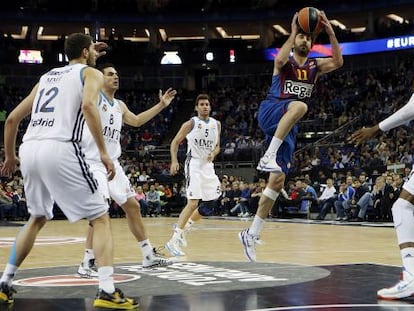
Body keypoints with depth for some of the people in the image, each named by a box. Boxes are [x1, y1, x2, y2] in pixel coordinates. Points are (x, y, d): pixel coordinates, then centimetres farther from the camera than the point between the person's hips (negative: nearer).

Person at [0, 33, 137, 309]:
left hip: (29, 150, 6)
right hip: (61, 149, -6)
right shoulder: (91, 73, 11)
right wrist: (103, 152, -12)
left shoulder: (47, 76, 29)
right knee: (101, 219, 3)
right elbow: (88, 106, -13)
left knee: (37, 219, 28)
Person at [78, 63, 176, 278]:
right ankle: (87, 263, -12)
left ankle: (148, 256, 23)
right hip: (93, 164, -8)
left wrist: (161, 105, 29)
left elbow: (137, 121, 30)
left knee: (133, 206, 12)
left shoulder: (120, 106, 14)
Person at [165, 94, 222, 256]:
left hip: (208, 165, 7)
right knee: (193, 203, -19)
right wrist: (174, 161, -13)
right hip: (194, 165, -7)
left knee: (211, 203, 9)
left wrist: (213, 153, -5)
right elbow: (175, 142, 0)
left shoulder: (216, 124, 9)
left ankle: (182, 227, 24)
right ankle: (173, 241, -18)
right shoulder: (190, 124, -6)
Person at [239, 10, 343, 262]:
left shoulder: (315, 66, 16)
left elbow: (338, 63, -5)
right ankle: (268, 156, -41)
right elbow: (279, 60, -22)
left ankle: (252, 234, 4)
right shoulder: (285, 62, 5)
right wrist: (292, 34, -18)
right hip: (270, 112, -5)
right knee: (299, 105, -38)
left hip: (288, 127, 5)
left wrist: (331, 32, -13)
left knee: (278, 180, -2)